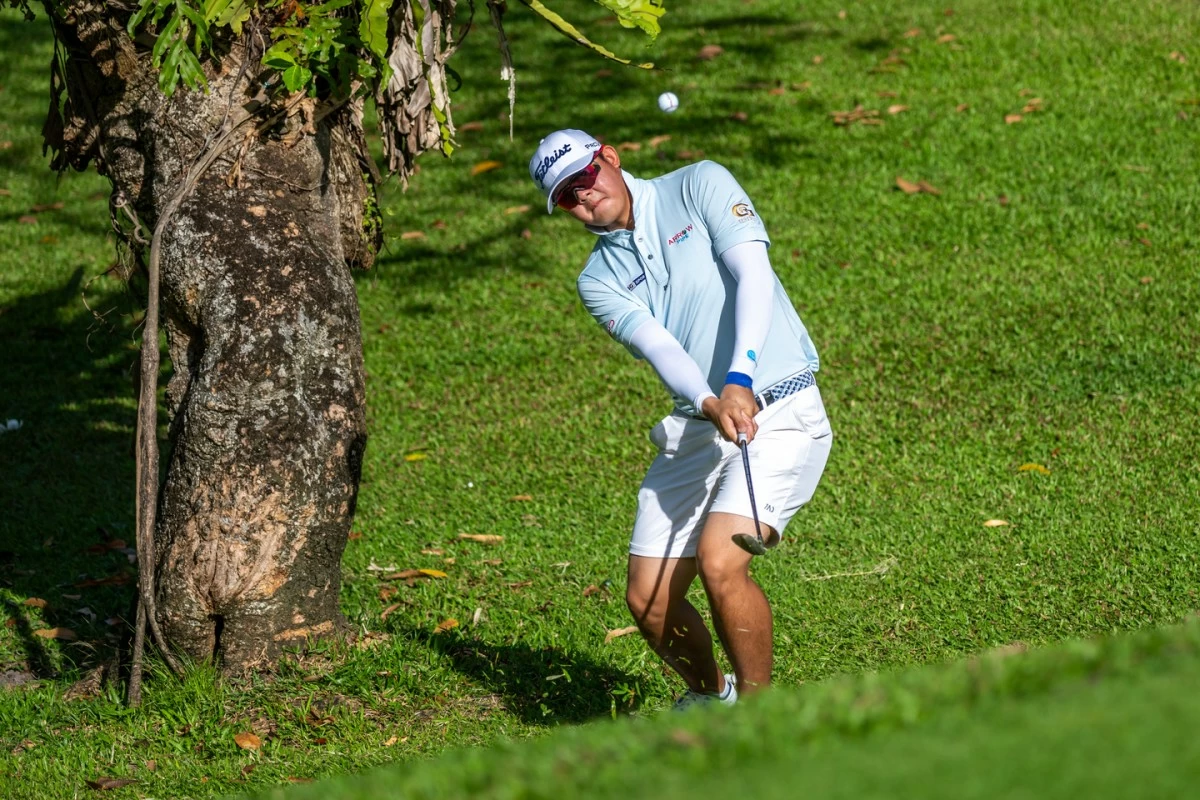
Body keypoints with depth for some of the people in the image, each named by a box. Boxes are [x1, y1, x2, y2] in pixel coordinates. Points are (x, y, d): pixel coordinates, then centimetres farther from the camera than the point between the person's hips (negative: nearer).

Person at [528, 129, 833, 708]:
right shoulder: (598, 280, 8)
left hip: (779, 412, -6)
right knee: (649, 600, 1)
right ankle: (710, 696, 30)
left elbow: (753, 275, -15)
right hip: (695, 429, 6)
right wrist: (709, 403, -30)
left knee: (719, 561, -25)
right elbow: (658, 346, -10)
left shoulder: (700, 186, -1)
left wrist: (739, 381, -28)